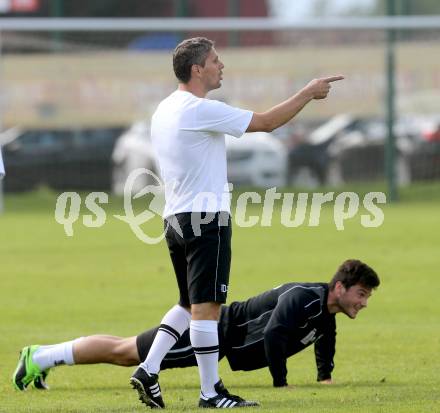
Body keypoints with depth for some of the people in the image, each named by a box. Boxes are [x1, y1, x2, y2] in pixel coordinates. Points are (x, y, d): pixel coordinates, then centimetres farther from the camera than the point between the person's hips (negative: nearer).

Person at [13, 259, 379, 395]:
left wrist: (325, 375, 16)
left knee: (127, 353, 17)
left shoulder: (327, 308, 2)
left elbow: (325, 336, 24)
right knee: (124, 351, 0)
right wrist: (281, 382, -34)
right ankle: (41, 357, 10)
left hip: (227, 342, 8)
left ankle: (44, 357, 26)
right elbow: (274, 334, -40)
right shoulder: (302, 298, -28)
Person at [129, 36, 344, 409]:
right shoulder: (200, 110, -15)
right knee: (206, 306, -5)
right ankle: (211, 392, -1)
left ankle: (148, 370, 9)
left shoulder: (165, 110, 13)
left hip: (175, 220, 9)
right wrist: (308, 93, -3)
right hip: (206, 219, -9)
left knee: (190, 304, 18)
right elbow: (266, 122, -13)